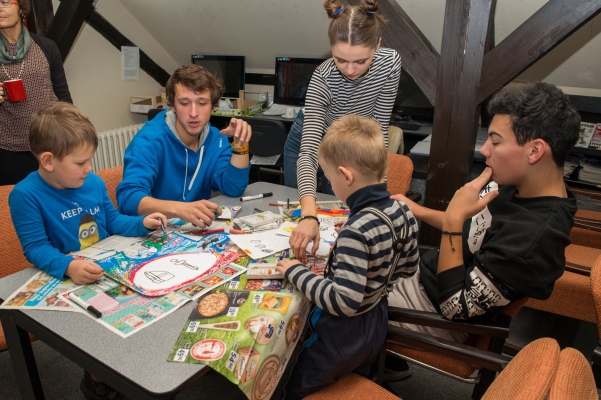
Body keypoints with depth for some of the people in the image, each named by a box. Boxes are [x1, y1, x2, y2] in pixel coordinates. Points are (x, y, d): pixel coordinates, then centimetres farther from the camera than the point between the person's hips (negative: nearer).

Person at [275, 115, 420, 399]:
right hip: (376, 325, 8)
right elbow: (409, 267, 5)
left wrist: (295, 272, -24)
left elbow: (344, 301, -35)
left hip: (342, 336, -8)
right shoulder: (402, 211, -9)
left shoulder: (356, 231, -35)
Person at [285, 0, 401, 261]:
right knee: (297, 214, 16)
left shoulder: (390, 63, -28)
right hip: (310, 143, -2)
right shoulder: (323, 79, -38)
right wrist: (309, 216, -57)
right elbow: (308, 152, -44)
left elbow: (379, 127, -18)